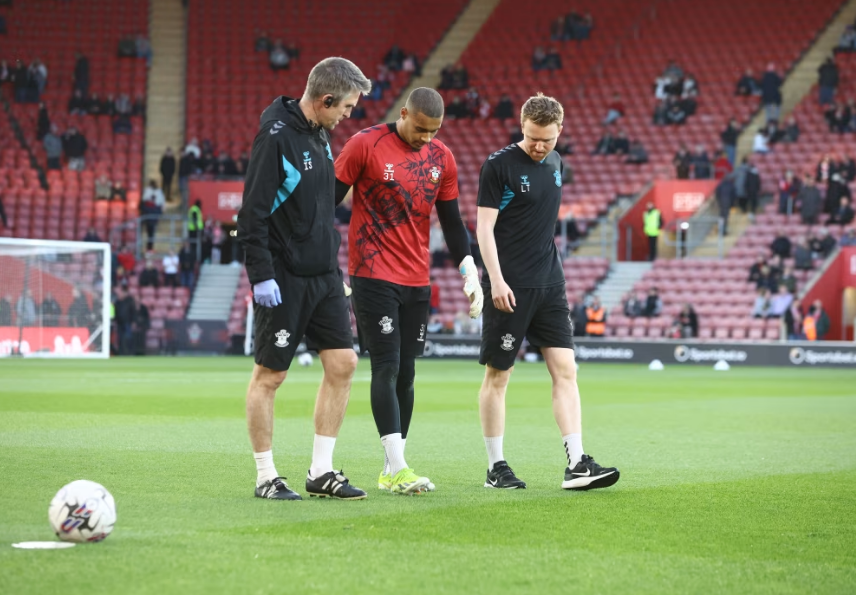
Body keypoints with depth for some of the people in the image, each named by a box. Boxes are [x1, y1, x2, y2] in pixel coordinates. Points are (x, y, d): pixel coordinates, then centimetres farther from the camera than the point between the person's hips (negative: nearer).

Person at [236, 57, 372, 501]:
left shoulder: (319, 134, 11)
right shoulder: (276, 136, -16)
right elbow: (253, 211, -18)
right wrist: (260, 274, -21)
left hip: (323, 275, 9)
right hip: (284, 279, -9)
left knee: (342, 363, 5)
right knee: (269, 375, 1)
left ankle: (321, 472, 12)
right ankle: (266, 477, 10)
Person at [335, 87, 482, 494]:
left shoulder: (442, 158, 8)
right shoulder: (365, 146, -7)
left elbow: (451, 222, 15)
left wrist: (470, 273, 5)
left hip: (417, 281, 5)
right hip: (373, 275, -5)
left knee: (406, 374, 6)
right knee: (387, 368, -11)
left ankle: (389, 472, 13)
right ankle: (397, 468, -13)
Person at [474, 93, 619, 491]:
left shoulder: (554, 164, 12)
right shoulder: (499, 165, -8)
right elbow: (485, 227, -11)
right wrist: (496, 280, -18)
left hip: (549, 285, 6)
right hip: (509, 288, -6)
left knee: (565, 370, -3)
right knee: (498, 375, 1)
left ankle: (576, 464, -5)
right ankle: (496, 467, 11)